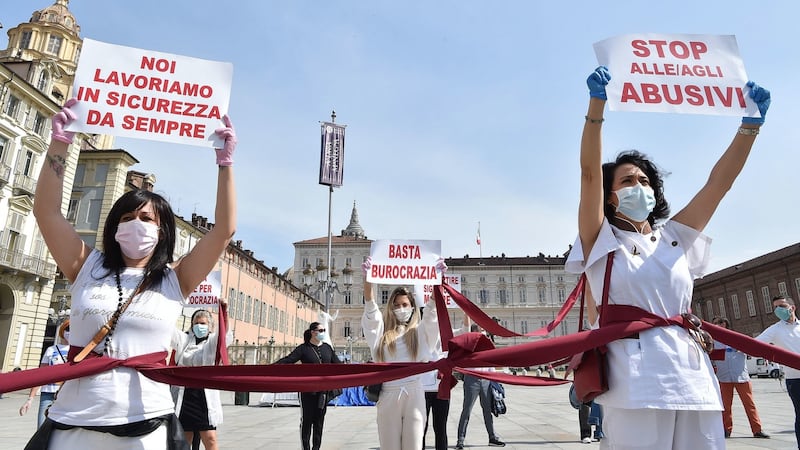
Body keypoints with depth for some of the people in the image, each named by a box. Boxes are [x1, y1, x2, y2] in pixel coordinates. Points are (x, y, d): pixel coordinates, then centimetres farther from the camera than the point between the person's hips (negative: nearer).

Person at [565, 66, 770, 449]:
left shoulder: (674, 238, 18)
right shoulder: (601, 241, 6)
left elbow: (719, 182, 14)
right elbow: (590, 172, -6)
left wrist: (751, 121, 7)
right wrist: (597, 102, -14)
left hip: (693, 378, 5)